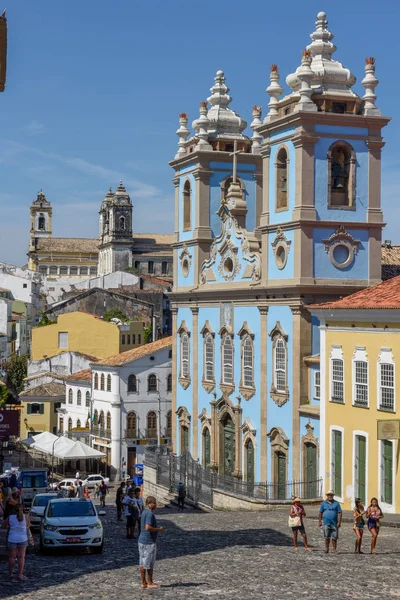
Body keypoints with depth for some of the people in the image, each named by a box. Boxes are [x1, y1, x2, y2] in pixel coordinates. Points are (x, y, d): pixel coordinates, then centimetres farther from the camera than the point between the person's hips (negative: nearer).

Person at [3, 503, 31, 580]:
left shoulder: (10, 517, -6)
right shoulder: (25, 517, -6)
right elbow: (28, 525, 7)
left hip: (12, 539, 0)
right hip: (22, 539, 0)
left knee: (12, 557, 12)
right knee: (21, 557, 5)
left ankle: (11, 574, 17)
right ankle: (20, 574, 2)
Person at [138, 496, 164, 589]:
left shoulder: (144, 512, 12)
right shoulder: (150, 514, -18)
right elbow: (148, 528, -27)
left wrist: (157, 529, 17)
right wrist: (158, 529, -16)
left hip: (142, 540, 9)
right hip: (149, 542, -9)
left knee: (143, 563, 11)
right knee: (150, 564, 1)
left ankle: (143, 582, 15)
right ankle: (150, 583, 8)